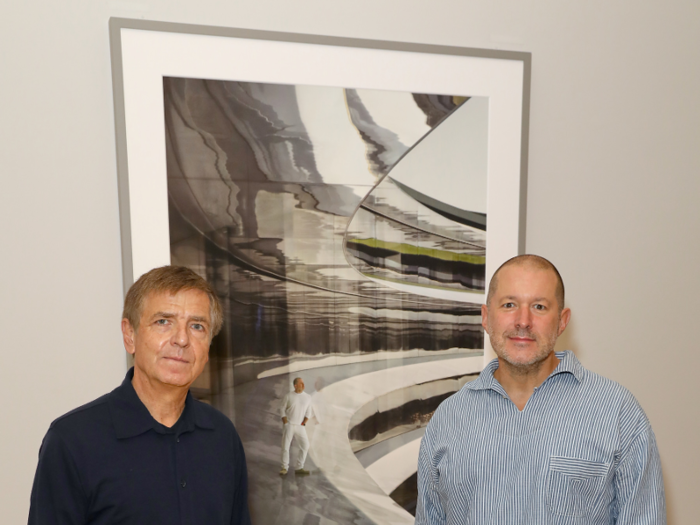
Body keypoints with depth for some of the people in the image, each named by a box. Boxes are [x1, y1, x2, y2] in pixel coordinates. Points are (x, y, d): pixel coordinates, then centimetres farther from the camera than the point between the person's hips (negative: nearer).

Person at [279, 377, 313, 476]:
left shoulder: (308, 397, 2)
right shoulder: (288, 396, -4)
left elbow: (308, 412, 7)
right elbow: (282, 410, 1)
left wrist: (303, 423, -4)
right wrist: (286, 423, -6)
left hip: (300, 426, 2)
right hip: (288, 425, -2)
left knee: (305, 446, -6)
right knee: (285, 447, -5)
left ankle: (299, 468, 4)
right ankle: (284, 468, 10)